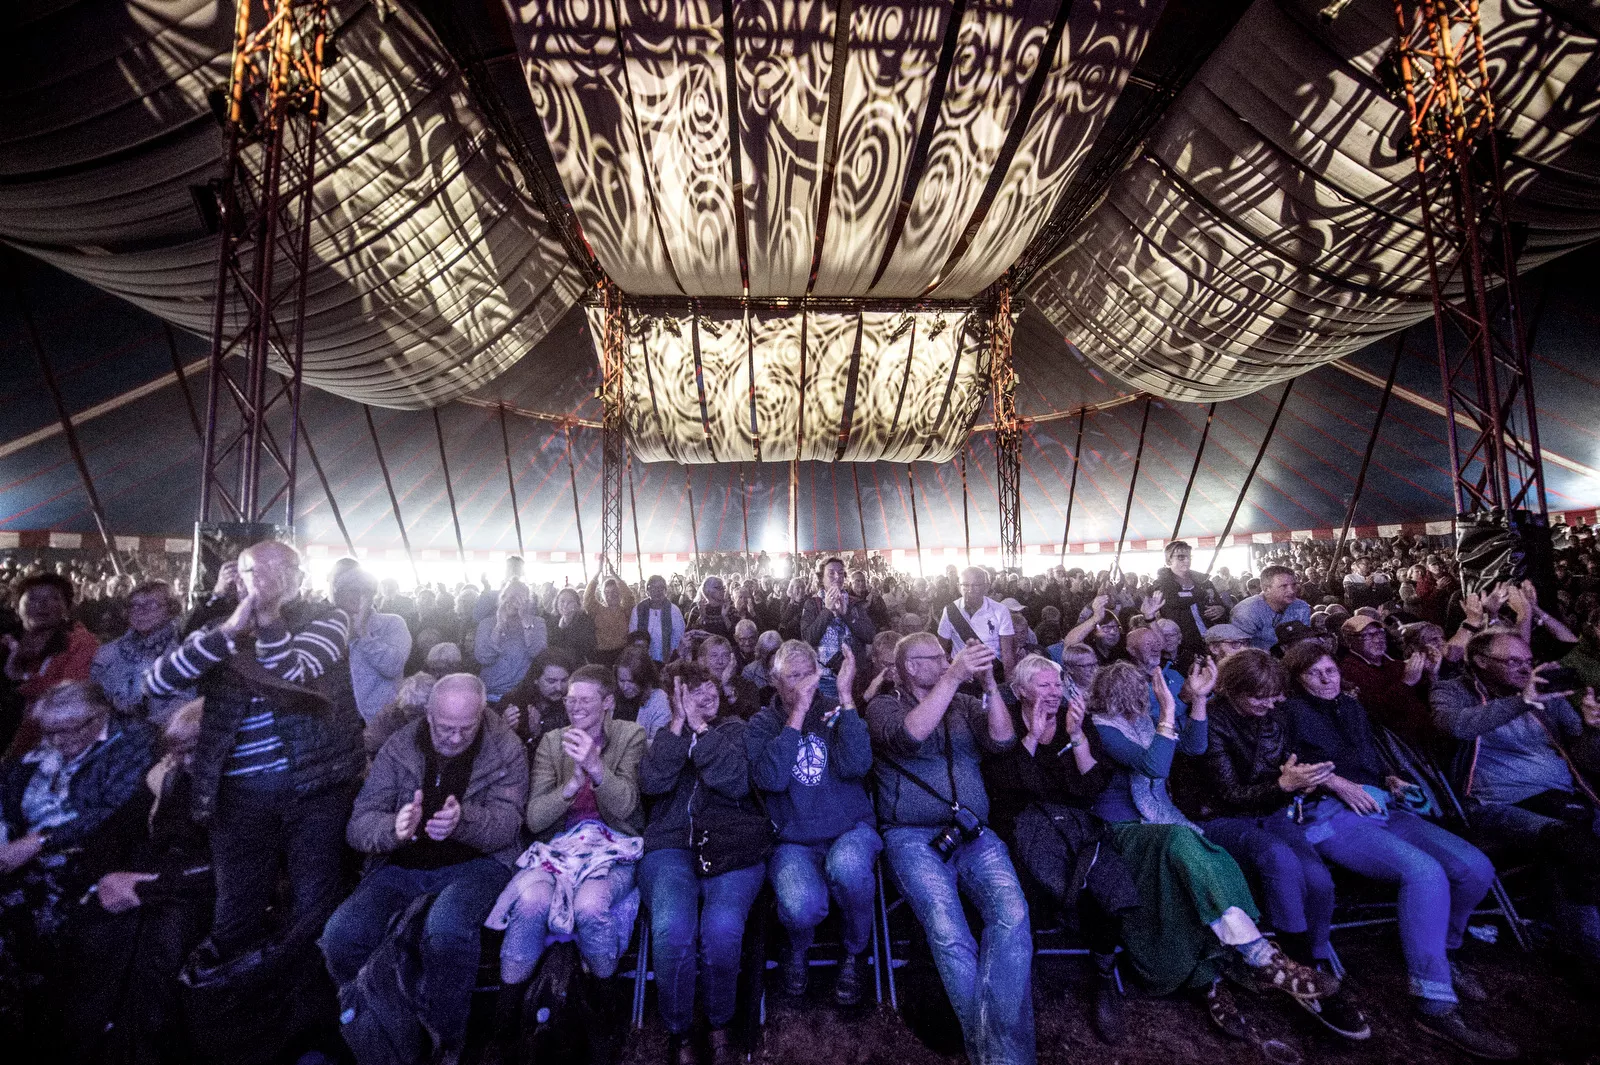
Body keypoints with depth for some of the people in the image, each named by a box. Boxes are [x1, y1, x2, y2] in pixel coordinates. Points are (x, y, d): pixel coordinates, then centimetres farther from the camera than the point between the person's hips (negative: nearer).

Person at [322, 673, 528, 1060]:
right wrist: (394, 828, -27)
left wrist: (462, 822, -33)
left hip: (474, 863, -3)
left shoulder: (505, 749, -6)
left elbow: (505, 824, -11)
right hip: (402, 866, 3)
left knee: (447, 928, -33)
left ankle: (446, 1040, -5)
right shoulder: (400, 746, 0)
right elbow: (358, 824, -2)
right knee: (340, 935, -23)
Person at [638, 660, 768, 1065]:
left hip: (733, 845, -1)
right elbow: (652, 782, -3)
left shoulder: (735, 729, 14)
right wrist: (678, 724, -6)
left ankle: (720, 1025, 0)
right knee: (672, 931, -29)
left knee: (722, 930, -29)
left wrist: (700, 727, -8)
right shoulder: (664, 735, 19)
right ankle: (677, 1032, -2)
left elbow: (737, 782, -7)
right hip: (671, 845, 1)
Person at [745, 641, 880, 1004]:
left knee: (846, 867, -35)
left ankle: (856, 951, -1)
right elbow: (772, 778, -18)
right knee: (802, 905, -30)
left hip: (851, 830, 0)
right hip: (793, 841, 0)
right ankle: (798, 949, 10)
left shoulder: (835, 712, 2)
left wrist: (846, 697, -20)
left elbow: (856, 766, -17)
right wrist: (798, 713, -21)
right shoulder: (762, 724, 2)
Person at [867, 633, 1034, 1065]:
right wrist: (952, 677, -19)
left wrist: (989, 683, -8)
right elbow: (909, 736, -15)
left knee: (1012, 915, -25)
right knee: (948, 930, -28)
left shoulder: (965, 703, 19)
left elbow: (1001, 740, 4)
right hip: (913, 837, -3)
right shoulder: (884, 706, 7)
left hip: (973, 833, 3)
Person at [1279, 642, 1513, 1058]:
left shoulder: (1351, 706, 26)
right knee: (1424, 870, -30)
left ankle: (1441, 948, 14)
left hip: (1384, 808, 7)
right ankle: (1435, 1005, -23)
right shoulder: (1291, 711, 4)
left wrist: (1391, 779, 12)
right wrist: (1334, 781, -15)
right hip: (1332, 816, -7)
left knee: (1475, 867, -12)